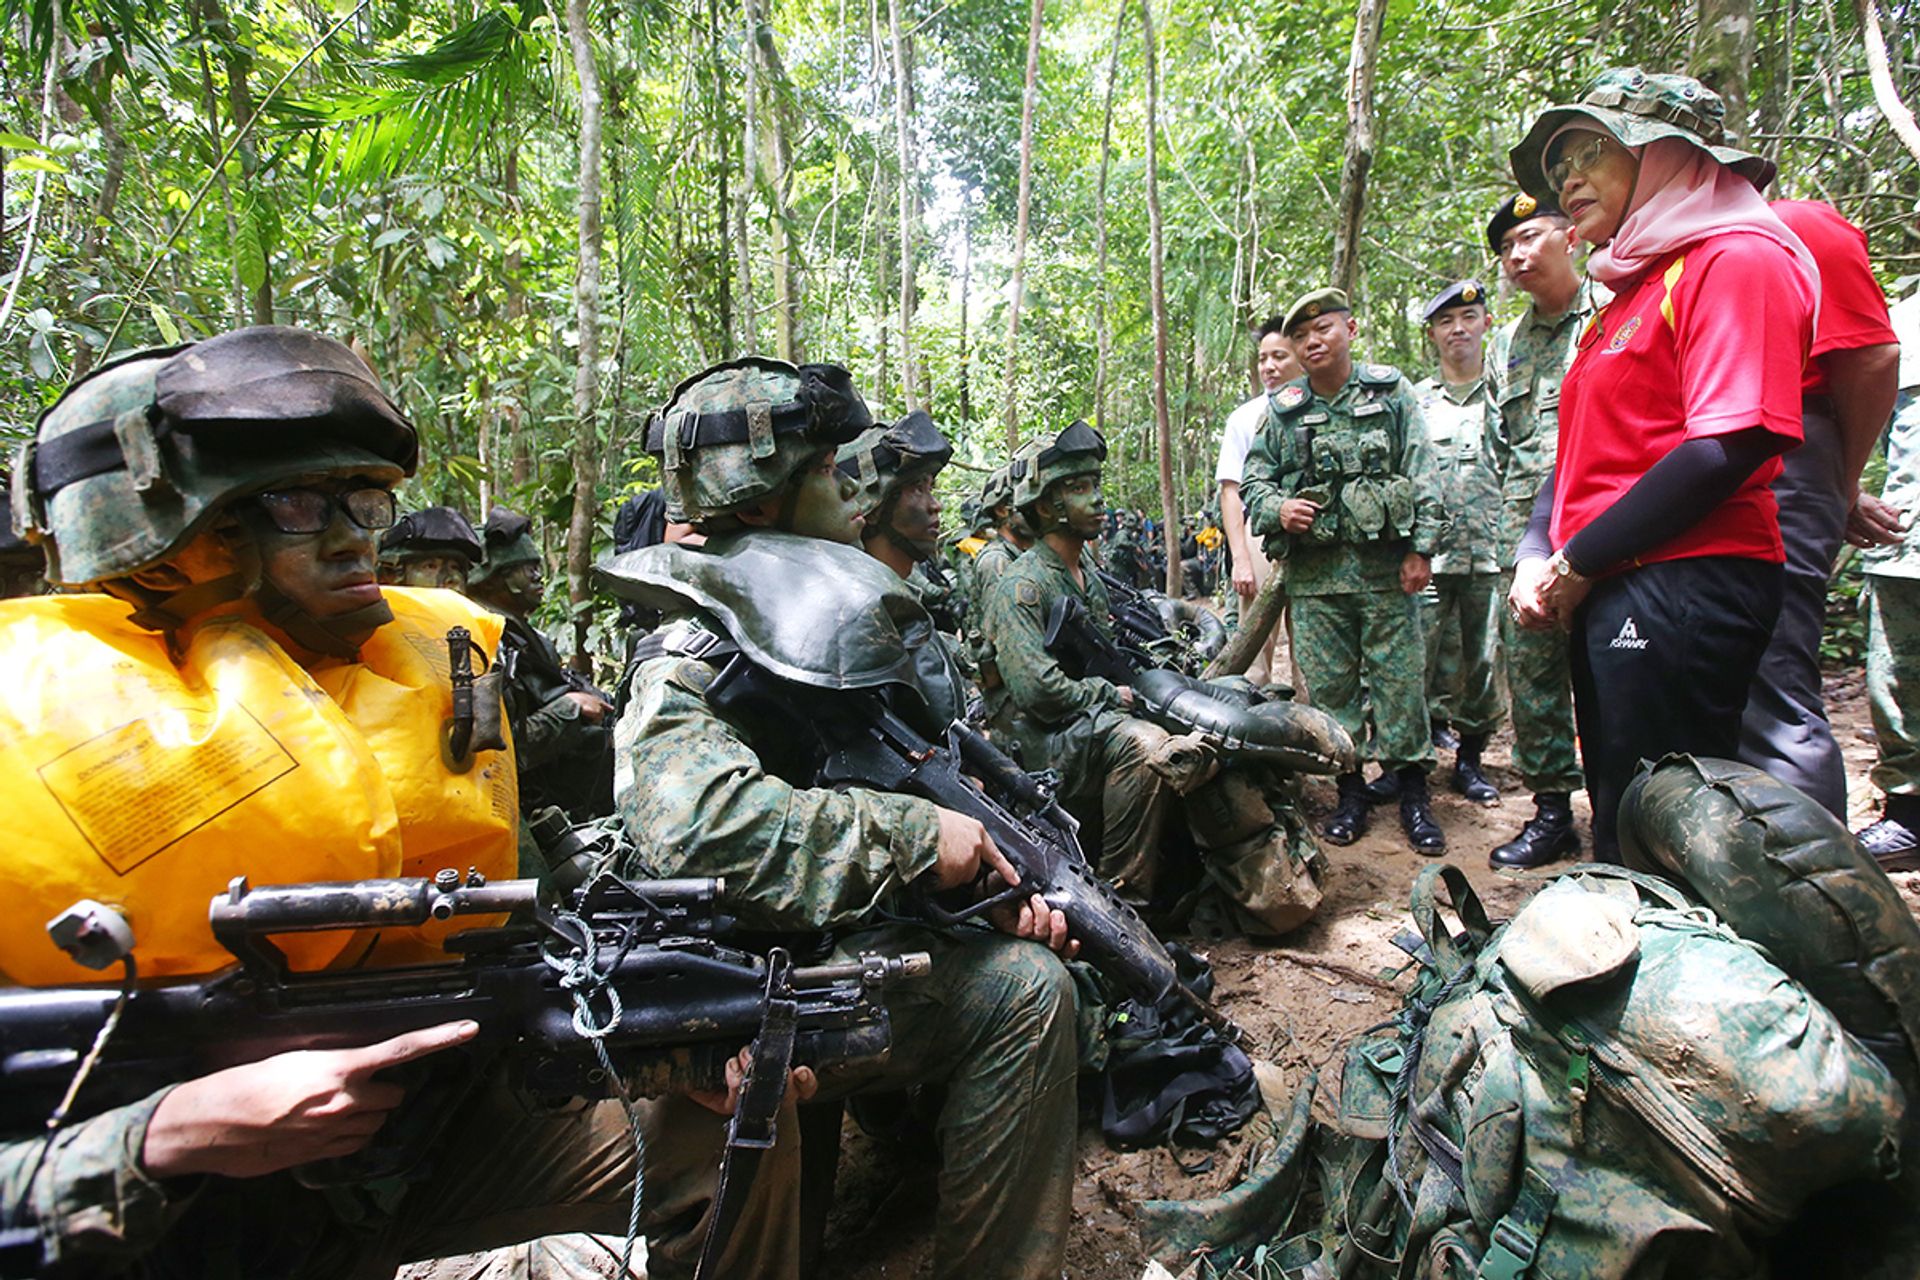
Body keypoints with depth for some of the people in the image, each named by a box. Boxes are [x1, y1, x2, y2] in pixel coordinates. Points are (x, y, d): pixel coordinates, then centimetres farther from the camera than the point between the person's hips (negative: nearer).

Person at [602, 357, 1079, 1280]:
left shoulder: (836, 631, 8)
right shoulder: (688, 672, -18)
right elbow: (700, 824, -37)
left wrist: (1003, 875, -4)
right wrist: (915, 834, -30)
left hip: (872, 933, 9)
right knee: (1024, 992, -18)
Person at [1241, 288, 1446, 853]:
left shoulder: (1390, 392, 7)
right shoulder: (1282, 411, 11)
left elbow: (1422, 476, 3)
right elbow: (1251, 480, 14)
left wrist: (1420, 549, -5)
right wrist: (1276, 508, -8)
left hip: (1385, 567, -2)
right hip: (1314, 571, 2)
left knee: (1400, 678, 1)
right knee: (1329, 684, 5)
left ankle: (1413, 791, 12)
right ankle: (1349, 790, 16)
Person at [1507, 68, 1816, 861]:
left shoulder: (1738, 259, -6)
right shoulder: (1630, 292, 22)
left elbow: (1728, 447, -18)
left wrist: (1577, 563, -13)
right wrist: (1538, 556, 4)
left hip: (1684, 587, -9)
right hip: (1608, 592, 9)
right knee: (1619, 825, 16)